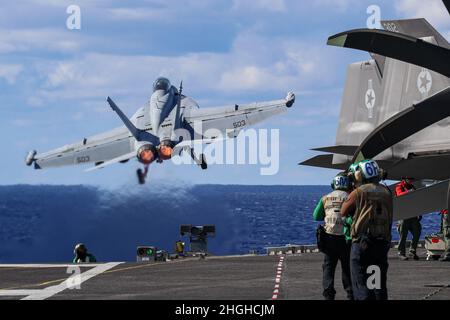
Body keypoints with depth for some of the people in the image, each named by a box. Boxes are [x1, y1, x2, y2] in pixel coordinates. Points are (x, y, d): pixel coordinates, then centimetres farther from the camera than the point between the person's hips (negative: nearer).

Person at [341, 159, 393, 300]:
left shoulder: (358, 192, -7)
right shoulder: (386, 192, 5)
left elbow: (344, 212, 2)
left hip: (362, 242, -5)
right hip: (383, 243, 5)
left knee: (361, 285, -3)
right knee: (380, 285, 12)